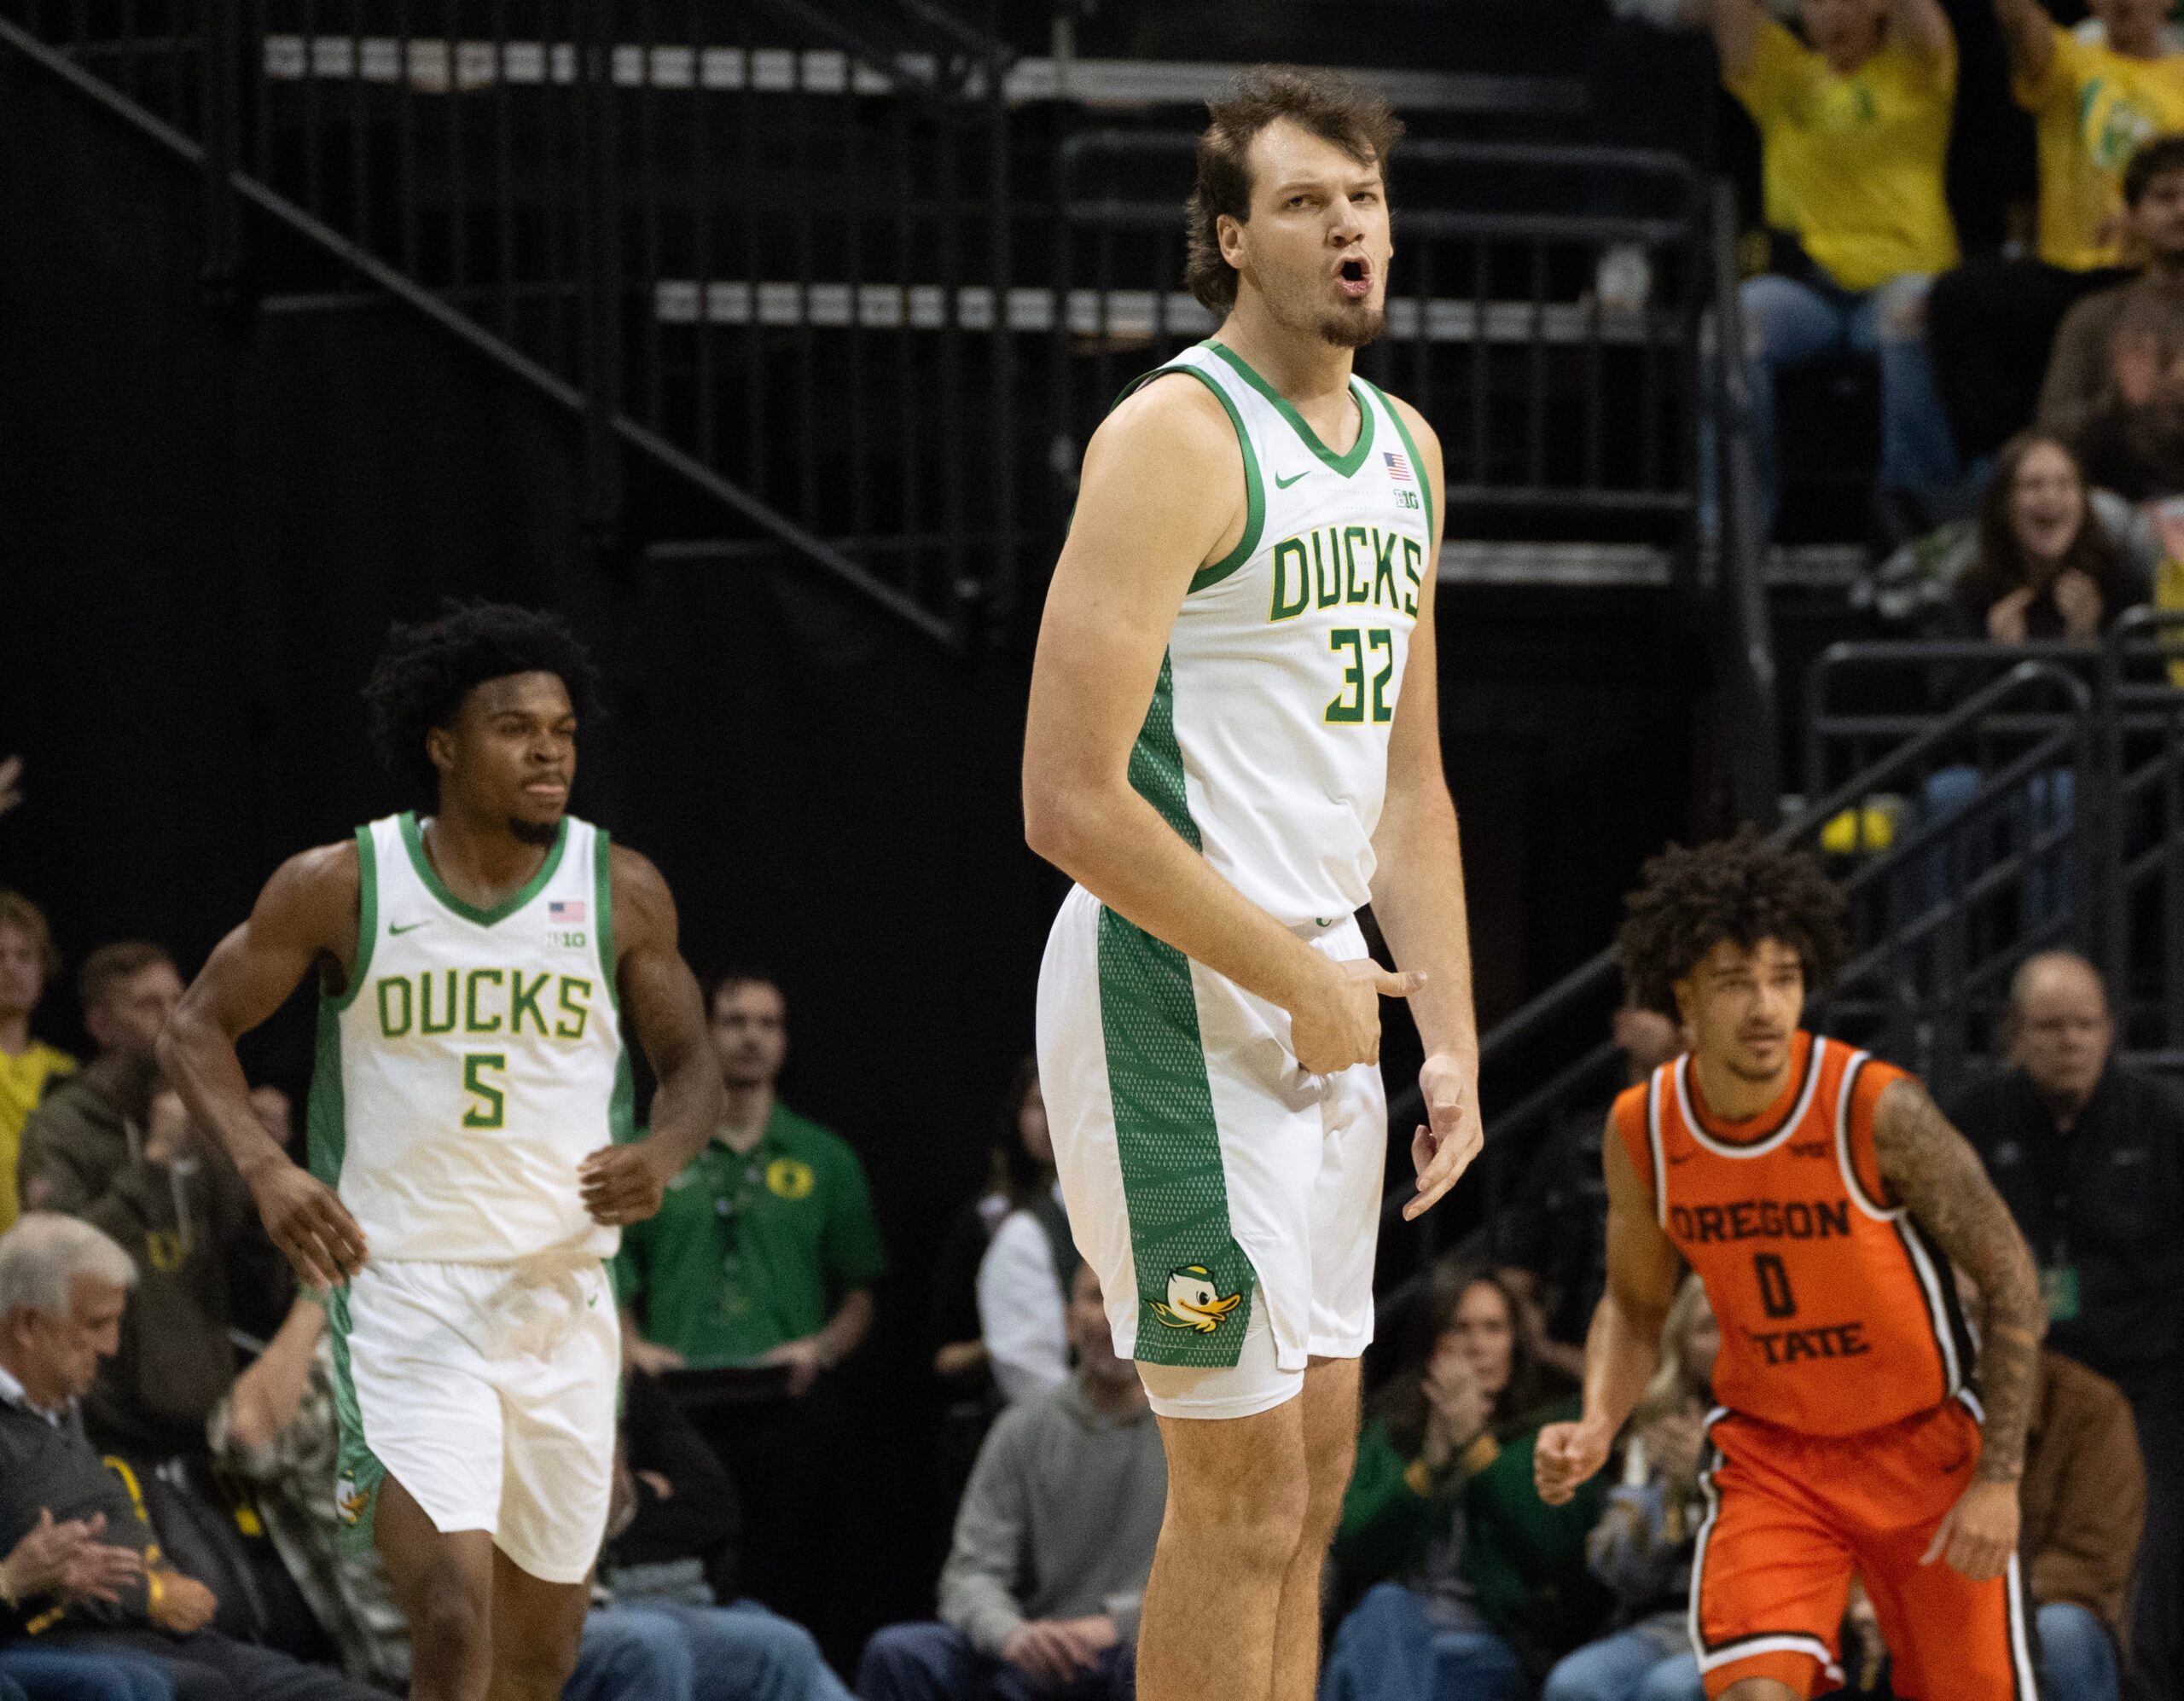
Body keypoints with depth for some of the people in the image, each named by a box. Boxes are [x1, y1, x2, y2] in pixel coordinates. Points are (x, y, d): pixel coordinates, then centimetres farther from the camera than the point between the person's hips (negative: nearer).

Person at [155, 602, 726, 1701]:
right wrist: (263, 1166, -15)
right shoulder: (341, 887, -4)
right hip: (404, 1292, -4)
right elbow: (196, 1028, 4)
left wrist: (662, 1155, -13)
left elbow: (691, 1065, 11)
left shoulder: (620, 893, 2)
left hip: (564, 1296, 4)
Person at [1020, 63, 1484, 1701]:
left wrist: (1450, 1039, 11)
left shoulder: (1407, 449, 12)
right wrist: (1299, 981, -15)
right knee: (1244, 1491, -8)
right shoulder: (1177, 436, -15)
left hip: (1321, 986, 9)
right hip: (1180, 996, -9)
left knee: (1316, 1474, 12)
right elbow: (1071, 800, -21)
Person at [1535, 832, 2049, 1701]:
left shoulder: (1877, 1109, -22)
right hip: (1766, 1453, 2)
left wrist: (1999, 1479, -17)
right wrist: (1597, 1424, -12)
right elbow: (1634, 1304, 8)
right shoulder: (1642, 1130, -9)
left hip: (1921, 1444, -2)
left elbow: (2010, 1279, -13)